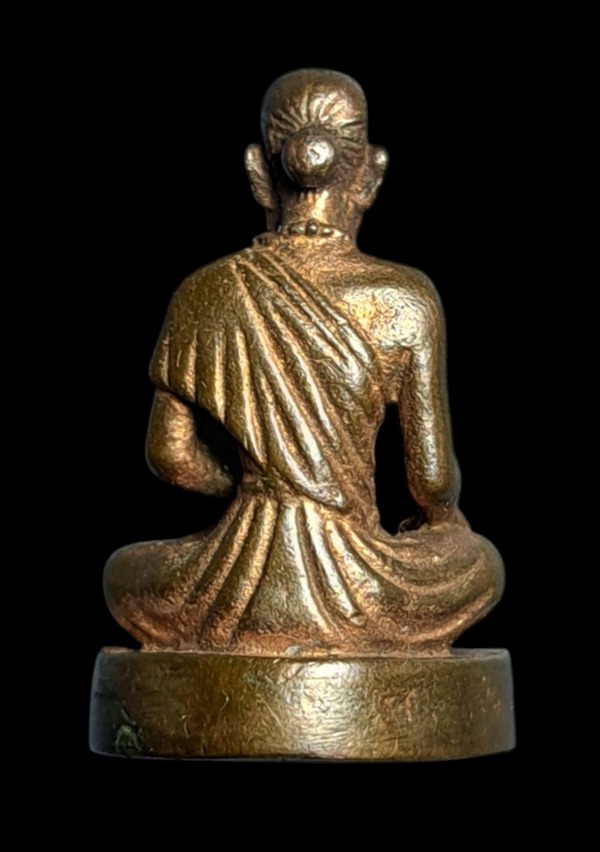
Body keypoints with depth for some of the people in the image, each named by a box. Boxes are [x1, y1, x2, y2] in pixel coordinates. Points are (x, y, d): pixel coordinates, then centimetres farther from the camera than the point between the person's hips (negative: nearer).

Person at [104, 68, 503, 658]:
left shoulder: (203, 294, -4)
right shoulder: (407, 300, -8)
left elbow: (171, 456, 4)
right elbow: (432, 478, -5)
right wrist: (445, 516, 19)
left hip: (233, 601, 1)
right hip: (361, 603, -1)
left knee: (125, 572, 35)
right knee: (482, 560, 32)